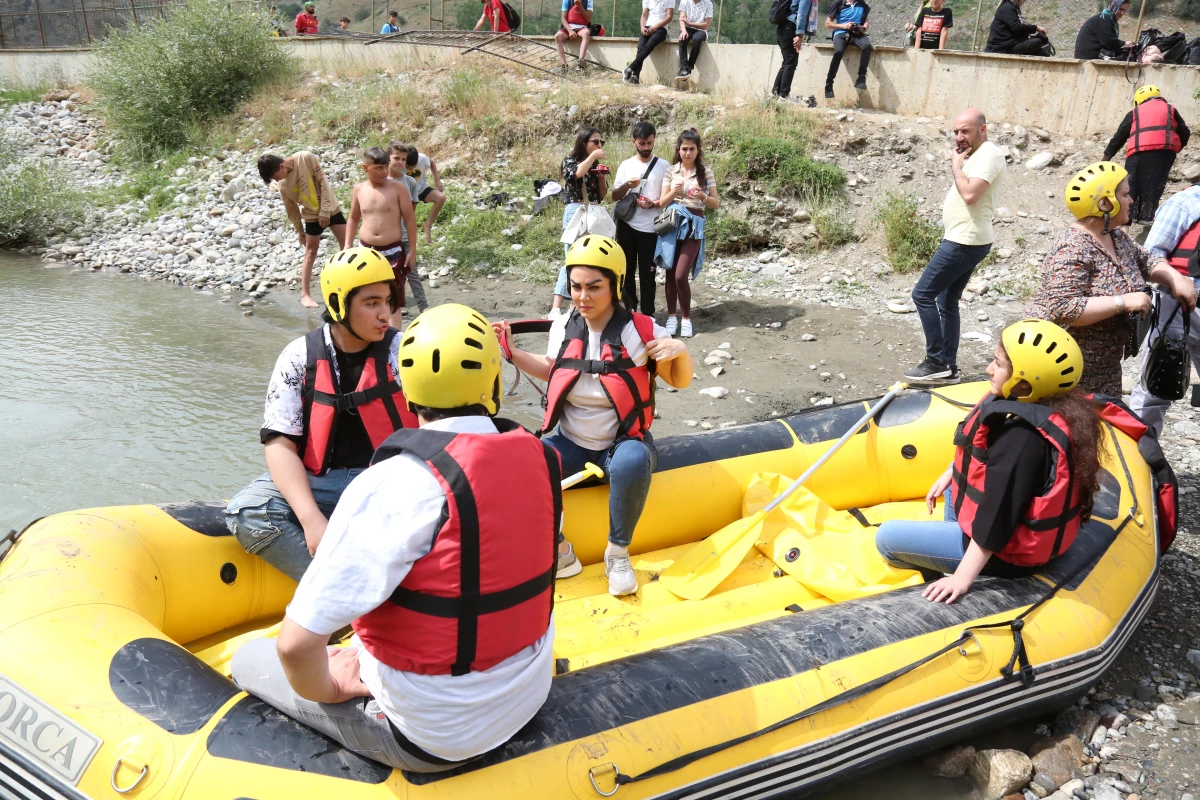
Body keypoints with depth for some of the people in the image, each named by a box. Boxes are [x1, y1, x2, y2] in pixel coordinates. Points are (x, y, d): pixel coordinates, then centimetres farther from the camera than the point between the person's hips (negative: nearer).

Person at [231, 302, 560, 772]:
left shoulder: (399, 483, -27)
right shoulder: (540, 457, -8)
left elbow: (296, 643, -28)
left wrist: (331, 689, -7)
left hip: (432, 737, -6)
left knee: (250, 658, 13)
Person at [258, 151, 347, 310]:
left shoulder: (305, 158, -20)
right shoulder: (283, 185, -11)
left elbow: (323, 181, -17)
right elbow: (292, 210, 1)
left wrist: (325, 210, -18)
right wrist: (300, 232, 7)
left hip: (331, 208, 0)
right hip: (312, 216, 0)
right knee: (310, 253, 1)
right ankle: (305, 294, 3)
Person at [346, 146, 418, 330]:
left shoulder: (398, 188, -6)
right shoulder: (359, 189, 3)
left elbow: (410, 220, -3)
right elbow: (354, 219, 15)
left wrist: (412, 250, -5)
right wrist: (347, 245, 11)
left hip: (393, 251, -3)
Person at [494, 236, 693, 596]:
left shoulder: (641, 331, -11)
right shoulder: (563, 328, -1)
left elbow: (680, 381, -1)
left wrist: (681, 352, -22)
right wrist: (511, 351, 8)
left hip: (623, 442, -3)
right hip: (569, 443, 3)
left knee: (633, 462, -39)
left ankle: (618, 553, -15)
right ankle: (559, 553, -10)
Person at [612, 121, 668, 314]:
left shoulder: (663, 165, 0)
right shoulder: (626, 165, 7)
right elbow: (614, 196, 7)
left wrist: (653, 203, -18)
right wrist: (626, 186, -13)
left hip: (650, 228, -3)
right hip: (626, 225, 3)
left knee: (647, 274, 1)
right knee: (626, 270, 11)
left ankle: (647, 317, 6)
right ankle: (630, 310, 23)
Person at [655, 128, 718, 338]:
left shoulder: (705, 172, 2)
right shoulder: (670, 171, 4)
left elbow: (716, 203, 3)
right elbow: (662, 203, 2)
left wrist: (703, 197, -17)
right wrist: (673, 192, -18)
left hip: (693, 226, -2)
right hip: (672, 224, 2)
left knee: (681, 275, -11)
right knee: (670, 273, 4)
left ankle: (686, 318, 7)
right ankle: (671, 317, 18)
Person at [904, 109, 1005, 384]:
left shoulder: (989, 154, -14)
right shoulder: (976, 155, 18)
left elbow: (970, 194, -26)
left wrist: (956, 166, -15)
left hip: (964, 243, -11)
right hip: (962, 240, 11)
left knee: (923, 294, -9)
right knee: (947, 303, 12)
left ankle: (936, 361, -5)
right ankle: (948, 368, 16)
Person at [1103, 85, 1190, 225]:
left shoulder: (1134, 113, 22)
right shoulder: (1170, 110, 25)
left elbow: (1119, 137, 20)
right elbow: (1184, 134, 22)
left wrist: (1106, 157, 26)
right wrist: (1175, 149, 37)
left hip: (1139, 150, -1)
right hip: (1165, 149, 1)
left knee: (1131, 184, 7)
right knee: (1154, 184, 5)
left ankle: (1129, 214, 1)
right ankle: (1146, 216, 0)